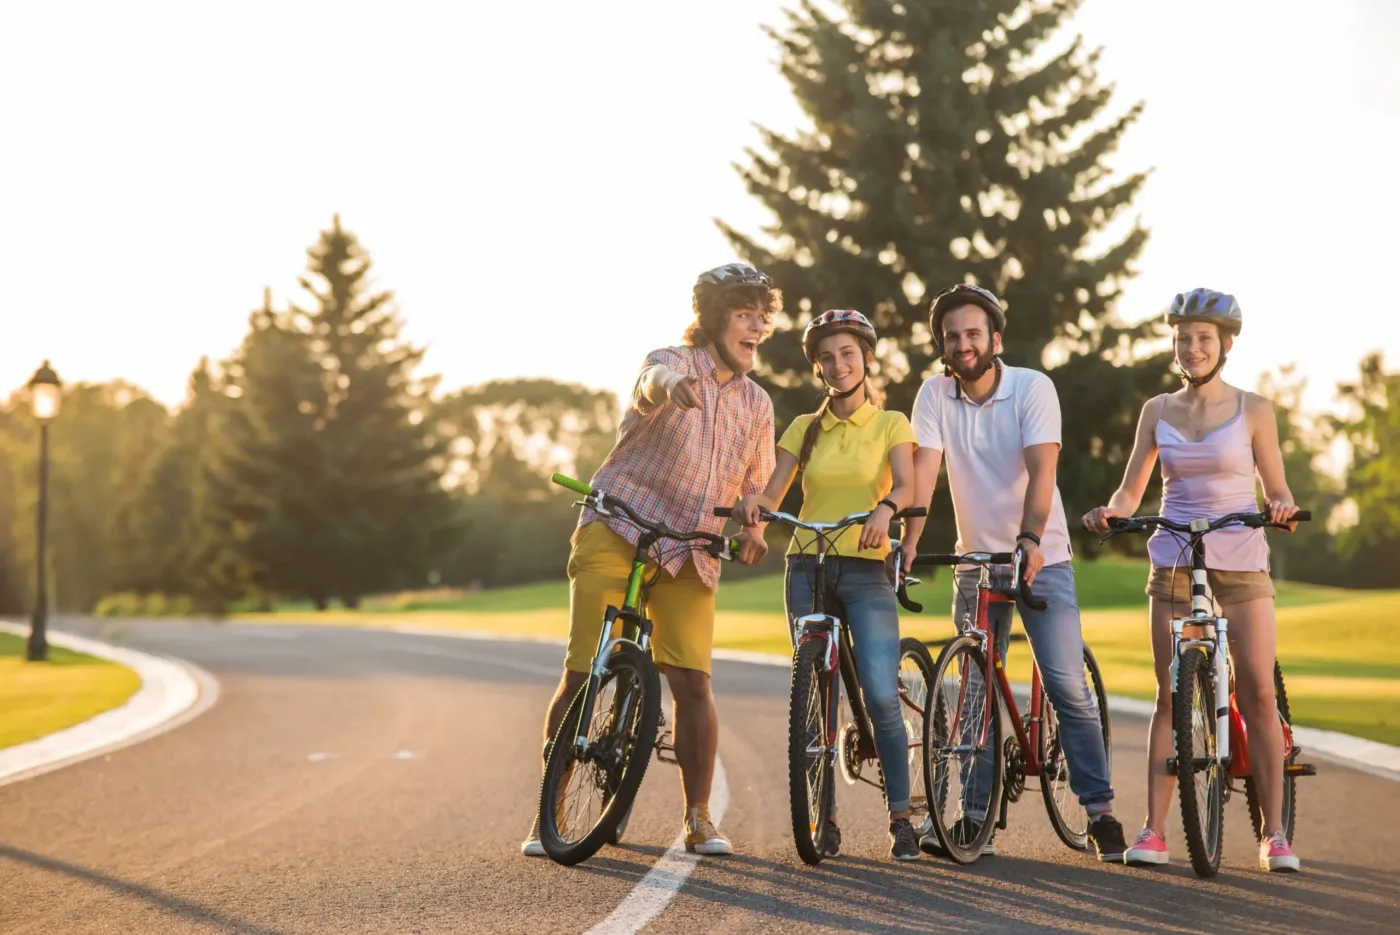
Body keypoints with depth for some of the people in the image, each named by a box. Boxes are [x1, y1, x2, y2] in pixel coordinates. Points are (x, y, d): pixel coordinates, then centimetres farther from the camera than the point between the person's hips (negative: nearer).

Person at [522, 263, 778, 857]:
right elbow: (654, 380, -32)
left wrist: (752, 529, -7)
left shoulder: (757, 405, 10)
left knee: (692, 680, -9)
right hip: (616, 535, -4)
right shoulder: (673, 363, -6)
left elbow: (755, 487, 17)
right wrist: (668, 385, -58)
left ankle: (698, 819, 3)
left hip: (688, 557, 4)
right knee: (581, 676, -7)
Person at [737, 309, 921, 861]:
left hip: (866, 572, -3)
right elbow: (774, 493, 4)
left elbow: (906, 485, -11)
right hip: (808, 569, 3)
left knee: (881, 696, -14)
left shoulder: (891, 424, 5)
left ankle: (901, 819, -5)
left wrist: (886, 507, -34)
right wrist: (754, 501, -19)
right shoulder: (804, 430, 12)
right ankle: (825, 820, 9)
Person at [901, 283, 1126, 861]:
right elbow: (925, 468, -13)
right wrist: (909, 541, -26)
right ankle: (977, 818, 11)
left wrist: (1030, 540, -36)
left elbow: (1040, 469, -22)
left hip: (1040, 559, -3)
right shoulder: (935, 395, -4)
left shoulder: (1033, 388, -12)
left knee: (1067, 686, -9)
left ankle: (1100, 812, -1)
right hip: (976, 559, 3)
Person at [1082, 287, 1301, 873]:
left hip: (1240, 565, -2)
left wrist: (1281, 508, -18)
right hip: (1174, 564, 2)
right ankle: (1154, 829, 2)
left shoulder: (1254, 411, 2)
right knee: (1170, 695, 0)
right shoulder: (1158, 411, 8)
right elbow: (1131, 489, 8)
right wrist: (1109, 511, -13)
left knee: (1258, 695, -6)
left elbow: (1276, 490, 4)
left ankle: (1274, 833, 2)